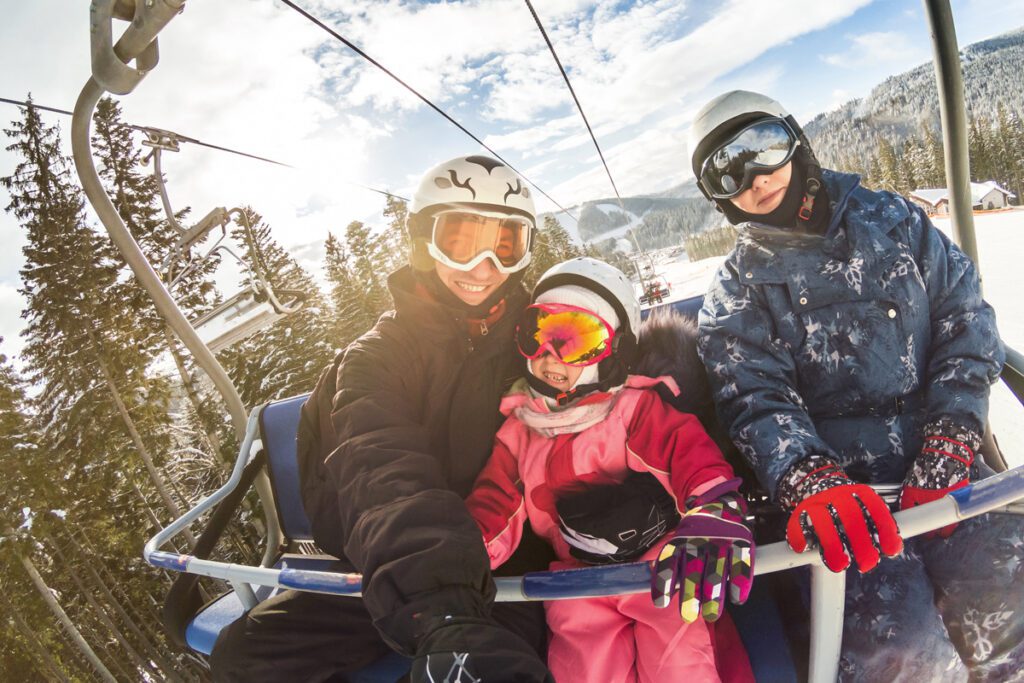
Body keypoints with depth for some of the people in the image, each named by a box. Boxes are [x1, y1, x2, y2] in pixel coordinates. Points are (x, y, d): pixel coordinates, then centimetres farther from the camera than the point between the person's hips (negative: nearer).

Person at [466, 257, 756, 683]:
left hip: (661, 564, -2)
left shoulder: (634, 409, 0)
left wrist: (713, 515, -35)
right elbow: (493, 512, 9)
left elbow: (690, 451, -15)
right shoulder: (518, 433, 10)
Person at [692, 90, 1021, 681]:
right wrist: (811, 483, -28)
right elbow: (757, 404, -8)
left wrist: (946, 450, -7)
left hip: (941, 470, 3)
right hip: (837, 485, -2)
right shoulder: (736, 296, 4)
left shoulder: (892, 221, 11)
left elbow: (965, 319, 5)